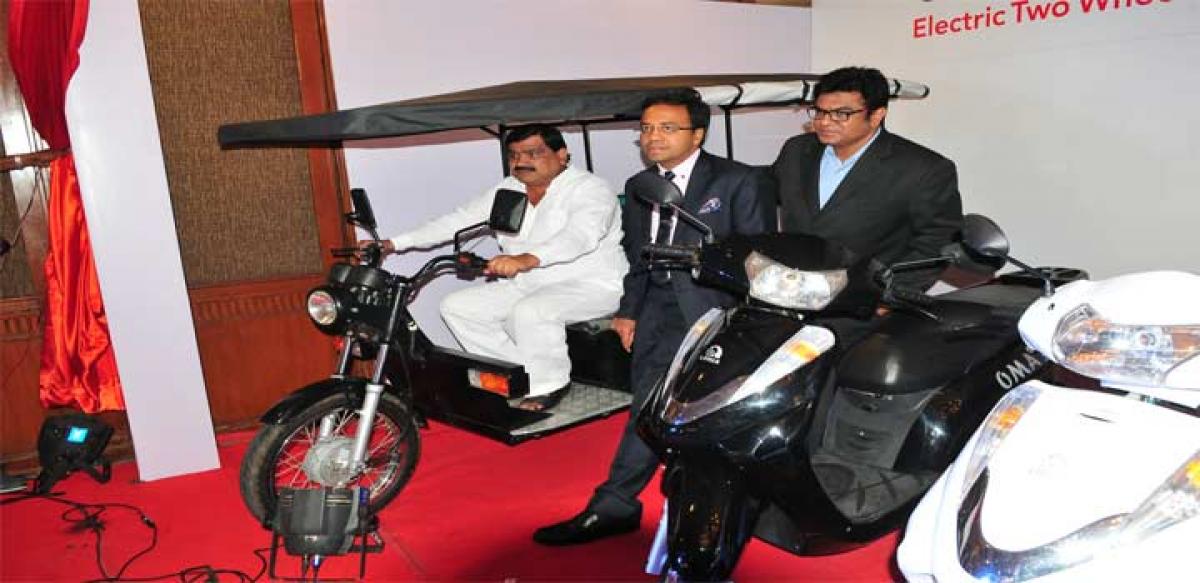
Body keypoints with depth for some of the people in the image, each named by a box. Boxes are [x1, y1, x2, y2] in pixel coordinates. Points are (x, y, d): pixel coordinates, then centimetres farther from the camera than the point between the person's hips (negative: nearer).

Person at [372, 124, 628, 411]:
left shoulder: (590, 189, -12)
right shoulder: (507, 190, 10)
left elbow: (581, 235, -32)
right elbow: (459, 221, 9)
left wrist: (528, 259, -49)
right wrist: (394, 243, 1)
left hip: (593, 286, -8)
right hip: (528, 285, 8)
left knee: (530, 312, -35)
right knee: (457, 306, -1)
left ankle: (549, 385, -10)